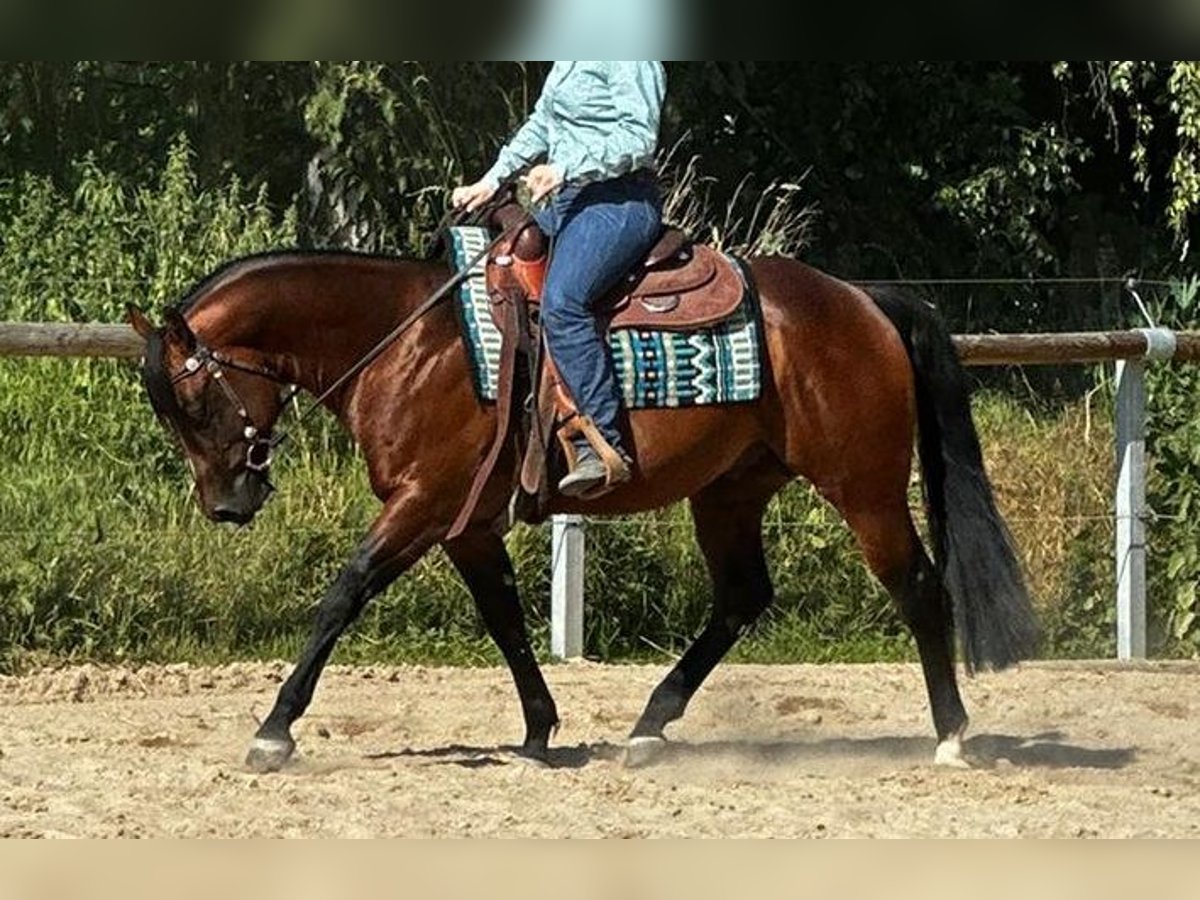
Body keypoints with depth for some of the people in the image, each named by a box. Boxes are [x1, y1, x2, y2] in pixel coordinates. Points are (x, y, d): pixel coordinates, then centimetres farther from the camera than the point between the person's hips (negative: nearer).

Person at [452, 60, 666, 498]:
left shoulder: (630, 55, -10)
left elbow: (639, 138, -19)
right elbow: (541, 125, 30)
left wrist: (566, 169, -27)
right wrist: (491, 181, 22)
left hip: (618, 203, -11)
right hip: (564, 202, 11)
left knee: (561, 301, -32)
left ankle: (604, 448, -35)